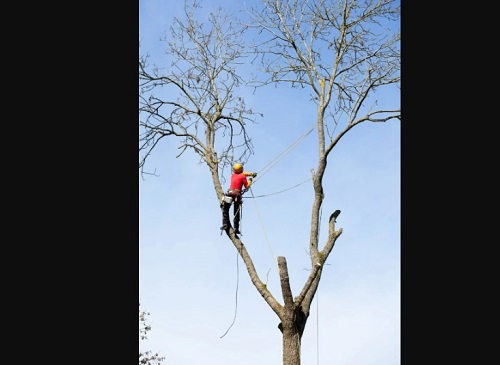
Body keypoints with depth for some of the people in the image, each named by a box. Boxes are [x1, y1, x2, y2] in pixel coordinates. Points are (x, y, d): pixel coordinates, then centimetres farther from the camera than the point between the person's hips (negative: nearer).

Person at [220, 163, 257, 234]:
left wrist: (251, 174, 32)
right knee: (236, 212, 5)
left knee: (225, 210, 8)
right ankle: (236, 228, -1)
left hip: (229, 194, 2)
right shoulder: (243, 176, 1)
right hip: (237, 195, -2)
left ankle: (226, 224, -6)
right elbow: (247, 187, 4)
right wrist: (250, 180, 20)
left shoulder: (233, 175, 16)